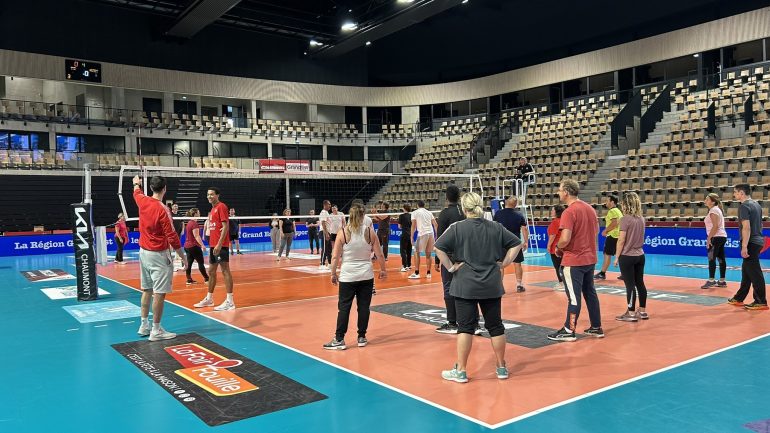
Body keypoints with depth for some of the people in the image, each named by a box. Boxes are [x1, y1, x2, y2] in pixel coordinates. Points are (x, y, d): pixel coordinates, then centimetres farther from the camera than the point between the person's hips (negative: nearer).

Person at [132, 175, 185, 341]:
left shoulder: (143, 201, 0)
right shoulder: (162, 209, -20)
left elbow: (137, 193, 27)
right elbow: (172, 236, -18)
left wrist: (137, 183, 49)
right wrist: (183, 257, -11)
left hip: (143, 252, 8)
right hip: (158, 255, -8)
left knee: (147, 290, 16)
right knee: (159, 293, -3)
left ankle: (144, 325, 25)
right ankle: (156, 330, 1)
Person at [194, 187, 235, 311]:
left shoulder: (221, 207, -9)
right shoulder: (213, 209, 18)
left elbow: (225, 226, -16)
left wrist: (219, 244, -22)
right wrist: (212, 245, 18)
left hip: (221, 245, -10)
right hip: (213, 244, 10)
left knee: (225, 270, -8)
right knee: (211, 271, 15)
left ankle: (230, 302, -6)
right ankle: (209, 298, 27)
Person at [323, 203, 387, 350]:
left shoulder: (343, 232, -7)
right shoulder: (370, 232, -2)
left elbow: (335, 257, -6)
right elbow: (379, 255, 1)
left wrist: (333, 273, 5)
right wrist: (383, 270, 15)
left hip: (347, 276, -1)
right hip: (366, 276, 2)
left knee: (344, 307, 4)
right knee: (364, 307, 9)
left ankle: (339, 340, 6)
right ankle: (362, 338, 17)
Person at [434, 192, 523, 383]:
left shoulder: (457, 228, -8)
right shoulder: (496, 228, 3)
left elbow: (438, 247, -16)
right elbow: (516, 244, 7)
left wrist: (450, 267, -7)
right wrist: (503, 263, 8)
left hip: (465, 286, -3)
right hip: (492, 286, 3)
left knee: (466, 327, 3)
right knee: (495, 326, 12)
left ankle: (461, 371, 9)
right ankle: (501, 367, 24)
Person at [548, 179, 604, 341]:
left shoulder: (569, 212, -18)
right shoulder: (589, 208, 8)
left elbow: (565, 239, -24)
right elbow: (596, 231, 19)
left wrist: (558, 248, -5)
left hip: (574, 261, -8)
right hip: (590, 258, 8)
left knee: (574, 296, -2)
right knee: (590, 293, 16)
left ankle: (569, 331, 5)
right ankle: (596, 328, 23)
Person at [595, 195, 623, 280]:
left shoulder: (612, 211, -12)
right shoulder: (618, 211, 18)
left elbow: (614, 223, -24)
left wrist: (605, 231, -15)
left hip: (612, 236, -10)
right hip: (618, 235, 10)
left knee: (607, 254, -7)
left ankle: (602, 274, -5)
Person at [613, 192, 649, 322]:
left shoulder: (625, 219, -15)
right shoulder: (641, 218, 5)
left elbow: (621, 240, -15)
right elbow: (640, 237, 13)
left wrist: (617, 257, -7)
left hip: (627, 257, -7)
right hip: (640, 255, 7)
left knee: (630, 285, -1)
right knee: (640, 283, 13)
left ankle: (631, 313, 5)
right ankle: (643, 312, 21)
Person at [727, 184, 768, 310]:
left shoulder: (744, 206, -13)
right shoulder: (756, 204, 16)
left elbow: (746, 227, -21)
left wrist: (744, 246, -22)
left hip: (751, 243, -10)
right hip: (758, 241, 10)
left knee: (754, 272, -5)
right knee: (746, 270, 14)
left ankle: (761, 302, 0)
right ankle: (738, 299, 20)